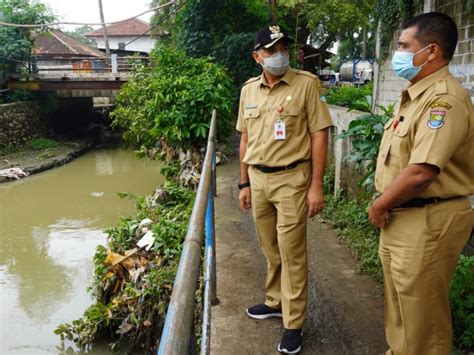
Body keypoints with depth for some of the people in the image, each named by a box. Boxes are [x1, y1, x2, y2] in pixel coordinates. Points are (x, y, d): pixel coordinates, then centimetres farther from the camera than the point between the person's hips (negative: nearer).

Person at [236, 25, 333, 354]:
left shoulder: (306, 83, -8)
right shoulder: (248, 90, 7)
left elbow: (319, 135, -9)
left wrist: (316, 186, -13)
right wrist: (244, 183, 13)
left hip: (291, 179, -5)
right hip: (258, 178, 5)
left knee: (292, 253, 2)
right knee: (270, 249, 17)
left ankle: (294, 324, 15)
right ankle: (276, 301, 38)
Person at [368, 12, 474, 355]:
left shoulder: (445, 99, -21)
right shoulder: (414, 94, 12)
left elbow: (421, 172, -30)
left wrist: (379, 205, -15)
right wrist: (384, 205, 7)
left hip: (428, 221, -10)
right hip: (399, 216, 10)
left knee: (420, 313, 6)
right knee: (399, 304, 24)